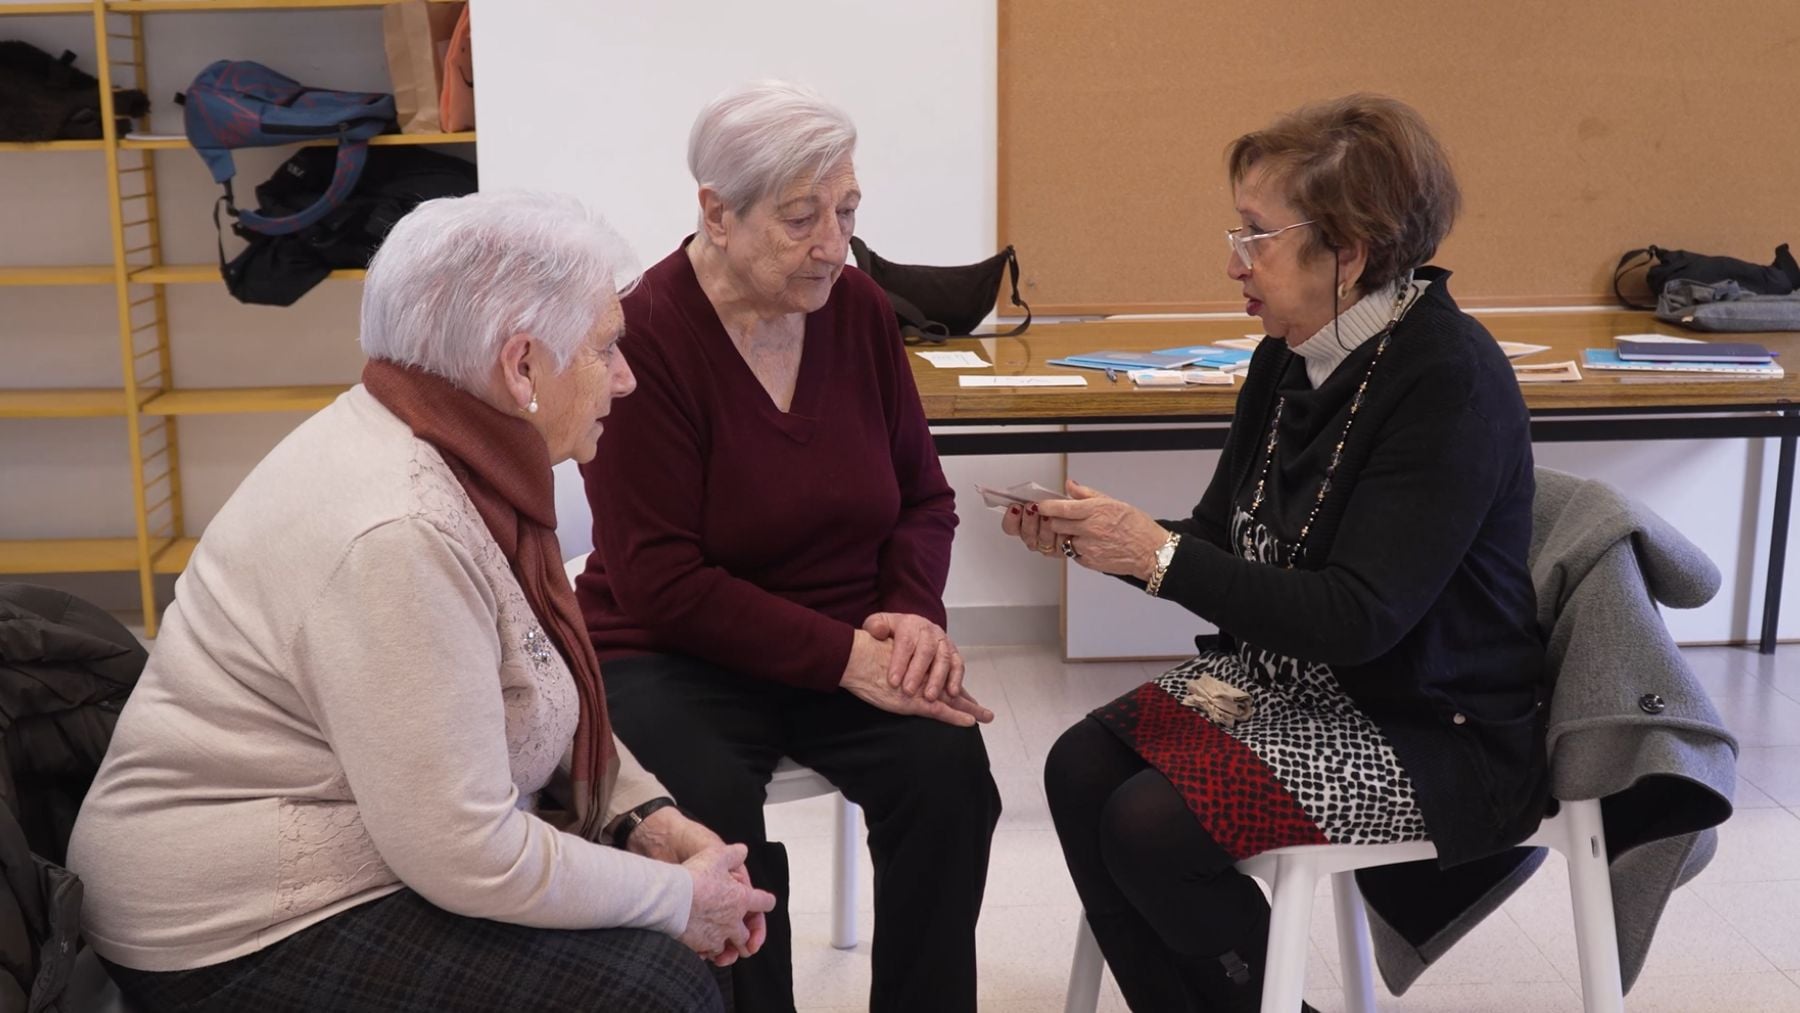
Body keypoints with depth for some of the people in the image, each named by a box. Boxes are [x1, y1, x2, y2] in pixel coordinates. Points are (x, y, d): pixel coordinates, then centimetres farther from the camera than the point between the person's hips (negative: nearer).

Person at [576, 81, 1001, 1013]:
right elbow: (662, 585, -17)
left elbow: (923, 497, 9)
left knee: (947, 769, -23)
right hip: (679, 655, -4)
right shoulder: (645, 338, -15)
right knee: (710, 811, -31)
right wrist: (844, 657, -23)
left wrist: (914, 611, -12)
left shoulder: (859, 308, 0)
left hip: (856, 645, 4)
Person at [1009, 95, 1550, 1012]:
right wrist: (1093, 538, -8)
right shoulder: (1288, 358, 4)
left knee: (1153, 824, -23)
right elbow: (1219, 542, 11)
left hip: (1433, 732, -8)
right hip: (1286, 680, 8)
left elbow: (1359, 618, -26)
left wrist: (1156, 554, -26)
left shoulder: (1449, 379, -20)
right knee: (1079, 769, -13)